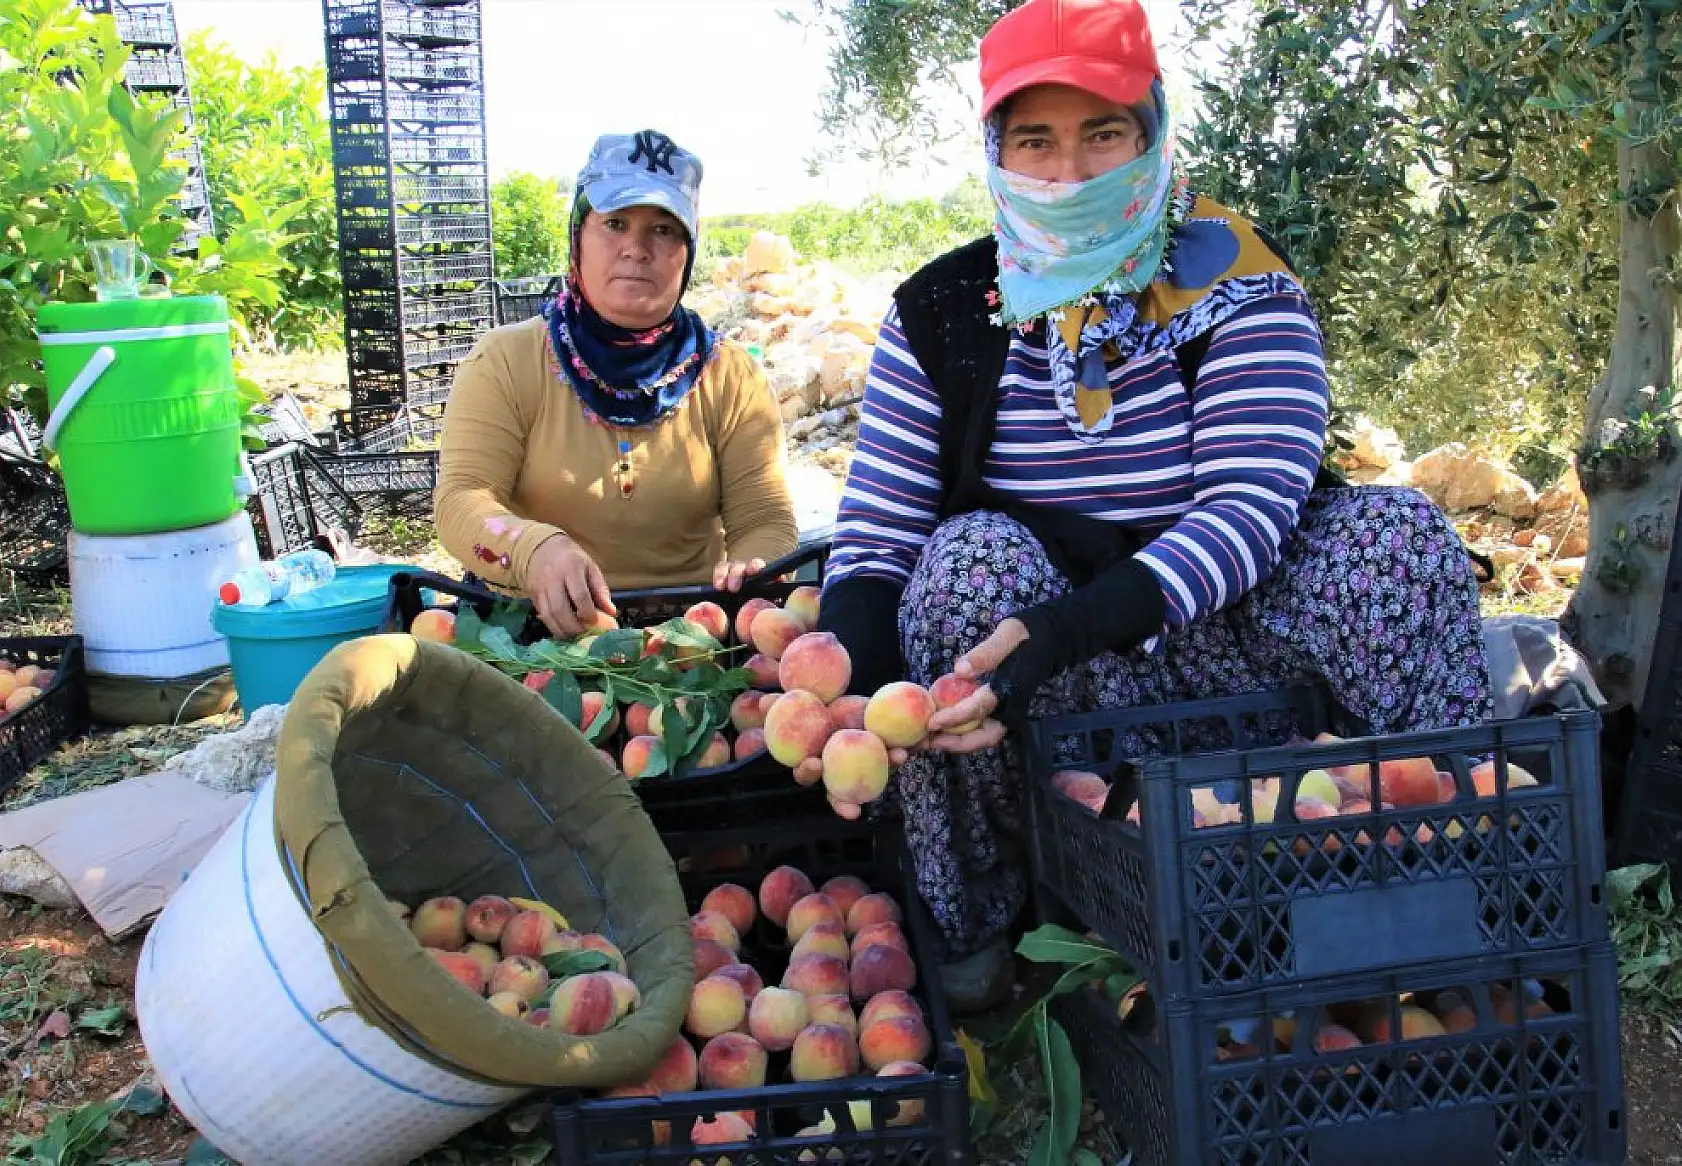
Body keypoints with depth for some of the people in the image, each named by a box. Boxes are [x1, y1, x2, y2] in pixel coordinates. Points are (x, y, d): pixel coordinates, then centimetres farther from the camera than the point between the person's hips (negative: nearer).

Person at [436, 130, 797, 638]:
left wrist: (749, 569, -21)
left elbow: (766, 521, 4)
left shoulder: (732, 376, 8)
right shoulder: (504, 362, 3)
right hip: (540, 628, -1)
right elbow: (462, 499, -6)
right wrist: (534, 548, -30)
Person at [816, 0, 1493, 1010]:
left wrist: (1063, 630, -36)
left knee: (1395, 530, -24)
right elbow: (875, 534, -5)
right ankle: (970, 930, -13)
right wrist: (851, 694, -28)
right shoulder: (941, 313, -2)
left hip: (1224, 636, 0)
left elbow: (1253, 507, -20)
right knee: (972, 556, -30)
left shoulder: (1237, 287, -5)